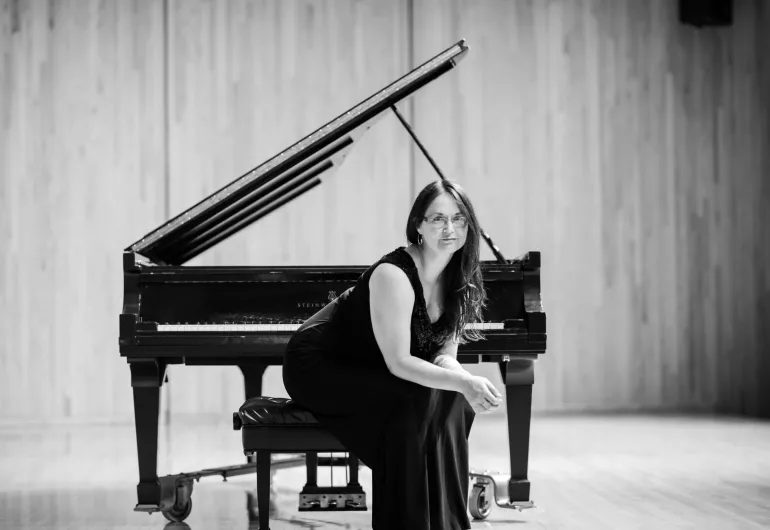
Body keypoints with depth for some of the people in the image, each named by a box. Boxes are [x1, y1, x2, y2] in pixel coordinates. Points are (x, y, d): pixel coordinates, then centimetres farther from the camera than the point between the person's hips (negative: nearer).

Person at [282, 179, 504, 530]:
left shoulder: (457, 278, -3)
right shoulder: (394, 275, -27)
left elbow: (445, 352, -4)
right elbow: (398, 362, -29)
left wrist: (465, 381, -27)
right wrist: (463, 382, -40)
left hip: (366, 370, 8)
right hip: (319, 369, -7)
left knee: (455, 401, -13)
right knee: (414, 401, -29)